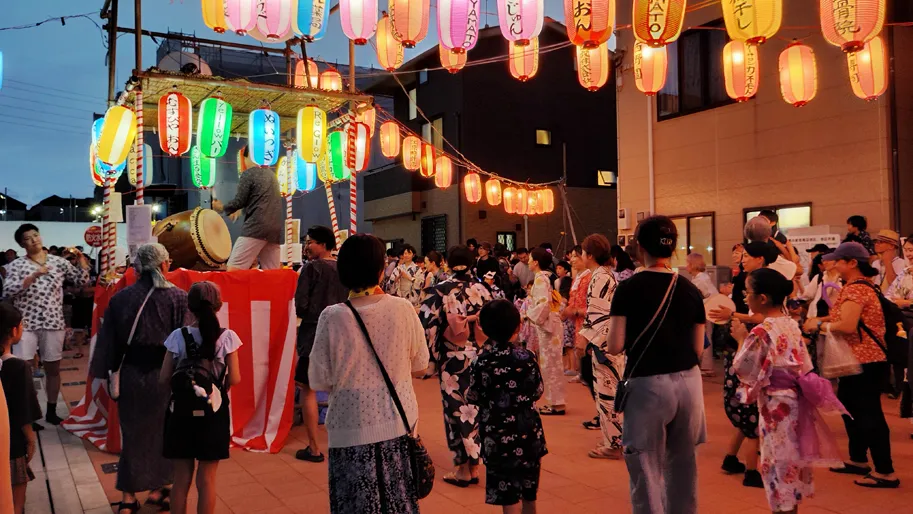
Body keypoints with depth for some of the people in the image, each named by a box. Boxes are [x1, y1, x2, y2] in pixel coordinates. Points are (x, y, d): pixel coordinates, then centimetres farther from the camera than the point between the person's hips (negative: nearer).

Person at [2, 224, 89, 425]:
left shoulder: (59, 262, 6)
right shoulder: (16, 265, 0)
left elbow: (82, 281, 8)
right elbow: (8, 291, -12)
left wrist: (81, 257, -5)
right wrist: (34, 276, -21)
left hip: (53, 322, 2)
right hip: (26, 323, -2)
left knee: (53, 369, 10)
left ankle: (51, 411, 23)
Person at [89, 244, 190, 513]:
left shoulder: (120, 298, -4)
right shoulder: (180, 298, -11)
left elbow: (108, 342, 1)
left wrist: (106, 373, 9)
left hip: (131, 375, 2)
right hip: (167, 376, -2)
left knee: (132, 432, 15)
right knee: (163, 433, 16)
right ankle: (157, 490, 28)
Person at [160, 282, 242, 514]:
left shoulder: (177, 336, -6)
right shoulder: (227, 337, -10)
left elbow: (164, 379, -3)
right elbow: (234, 379, -9)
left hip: (181, 413, 1)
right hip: (213, 413, -1)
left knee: (181, 479, 12)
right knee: (206, 480, 8)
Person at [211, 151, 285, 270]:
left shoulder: (249, 173, -1)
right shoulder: (271, 174, 20)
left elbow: (239, 201, -4)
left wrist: (222, 208, 15)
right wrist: (241, 210, 39)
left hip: (257, 226, -7)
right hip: (276, 228, 7)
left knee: (233, 269, -8)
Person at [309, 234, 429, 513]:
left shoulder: (333, 317, -15)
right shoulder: (403, 309, -10)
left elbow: (319, 380, -7)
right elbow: (420, 362, 2)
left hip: (352, 427, -2)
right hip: (398, 421, 2)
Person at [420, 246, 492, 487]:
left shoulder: (439, 291, -8)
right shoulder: (482, 289, -1)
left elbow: (427, 323, -11)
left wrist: (435, 350, 1)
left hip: (452, 358, -3)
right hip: (480, 357, 3)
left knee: (456, 408, 6)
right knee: (475, 407, 11)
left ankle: (463, 468, 11)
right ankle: (474, 465, 17)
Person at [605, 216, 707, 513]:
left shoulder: (628, 288, -9)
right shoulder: (691, 290, 2)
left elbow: (615, 347, -9)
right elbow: (698, 348, 7)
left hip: (648, 384, -4)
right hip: (688, 382, 4)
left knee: (647, 470, 6)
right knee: (683, 467, 19)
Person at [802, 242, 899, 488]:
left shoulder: (855, 288, -20)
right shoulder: (859, 285, 14)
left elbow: (847, 325, -29)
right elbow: (844, 316, 14)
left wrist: (818, 325, -16)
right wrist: (820, 320, 2)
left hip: (866, 362, -11)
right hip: (861, 360, 11)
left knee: (869, 414, -4)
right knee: (850, 407, 19)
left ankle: (885, 472, 5)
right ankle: (858, 460, 32)